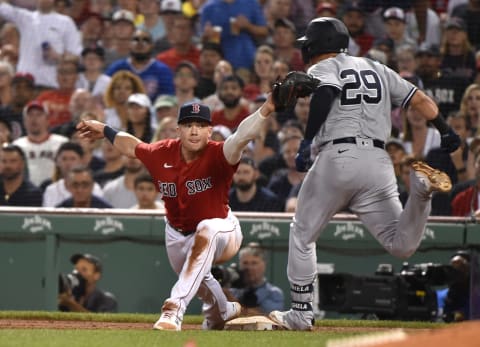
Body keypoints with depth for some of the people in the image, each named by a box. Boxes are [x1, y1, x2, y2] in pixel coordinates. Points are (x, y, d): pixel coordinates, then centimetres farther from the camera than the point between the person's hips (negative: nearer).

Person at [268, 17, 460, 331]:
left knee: (303, 234, 15)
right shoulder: (377, 69, 24)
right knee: (401, 246, -2)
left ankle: (301, 314, 13)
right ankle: (421, 188, -27)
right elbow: (420, 99, 20)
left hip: (336, 157, -4)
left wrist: (308, 141, -24)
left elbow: (325, 93, -16)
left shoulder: (322, 69, 7)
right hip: (378, 161, 4)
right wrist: (446, 131, 30)